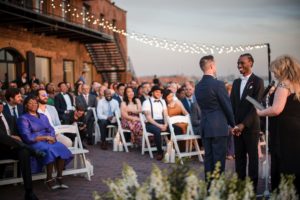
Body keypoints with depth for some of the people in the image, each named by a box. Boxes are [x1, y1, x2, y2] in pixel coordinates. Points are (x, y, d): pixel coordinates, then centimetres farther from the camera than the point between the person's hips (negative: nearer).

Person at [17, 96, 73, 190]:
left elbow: (51, 130, 13)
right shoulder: (23, 119, 1)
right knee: (50, 150, -36)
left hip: (48, 141, 5)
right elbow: (27, 137, -10)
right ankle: (49, 179, -26)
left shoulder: (43, 116, 21)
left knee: (62, 148, -26)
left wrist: (51, 138, -10)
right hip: (34, 143, -5)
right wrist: (45, 137, -13)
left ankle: (59, 177, -25)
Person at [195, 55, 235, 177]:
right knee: (219, 159, -1)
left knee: (208, 158, 11)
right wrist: (233, 123, 7)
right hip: (219, 127, -7)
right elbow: (227, 106, -9)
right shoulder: (218, 84, -14)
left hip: (205, 127, 7)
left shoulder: (198, 86, 7)